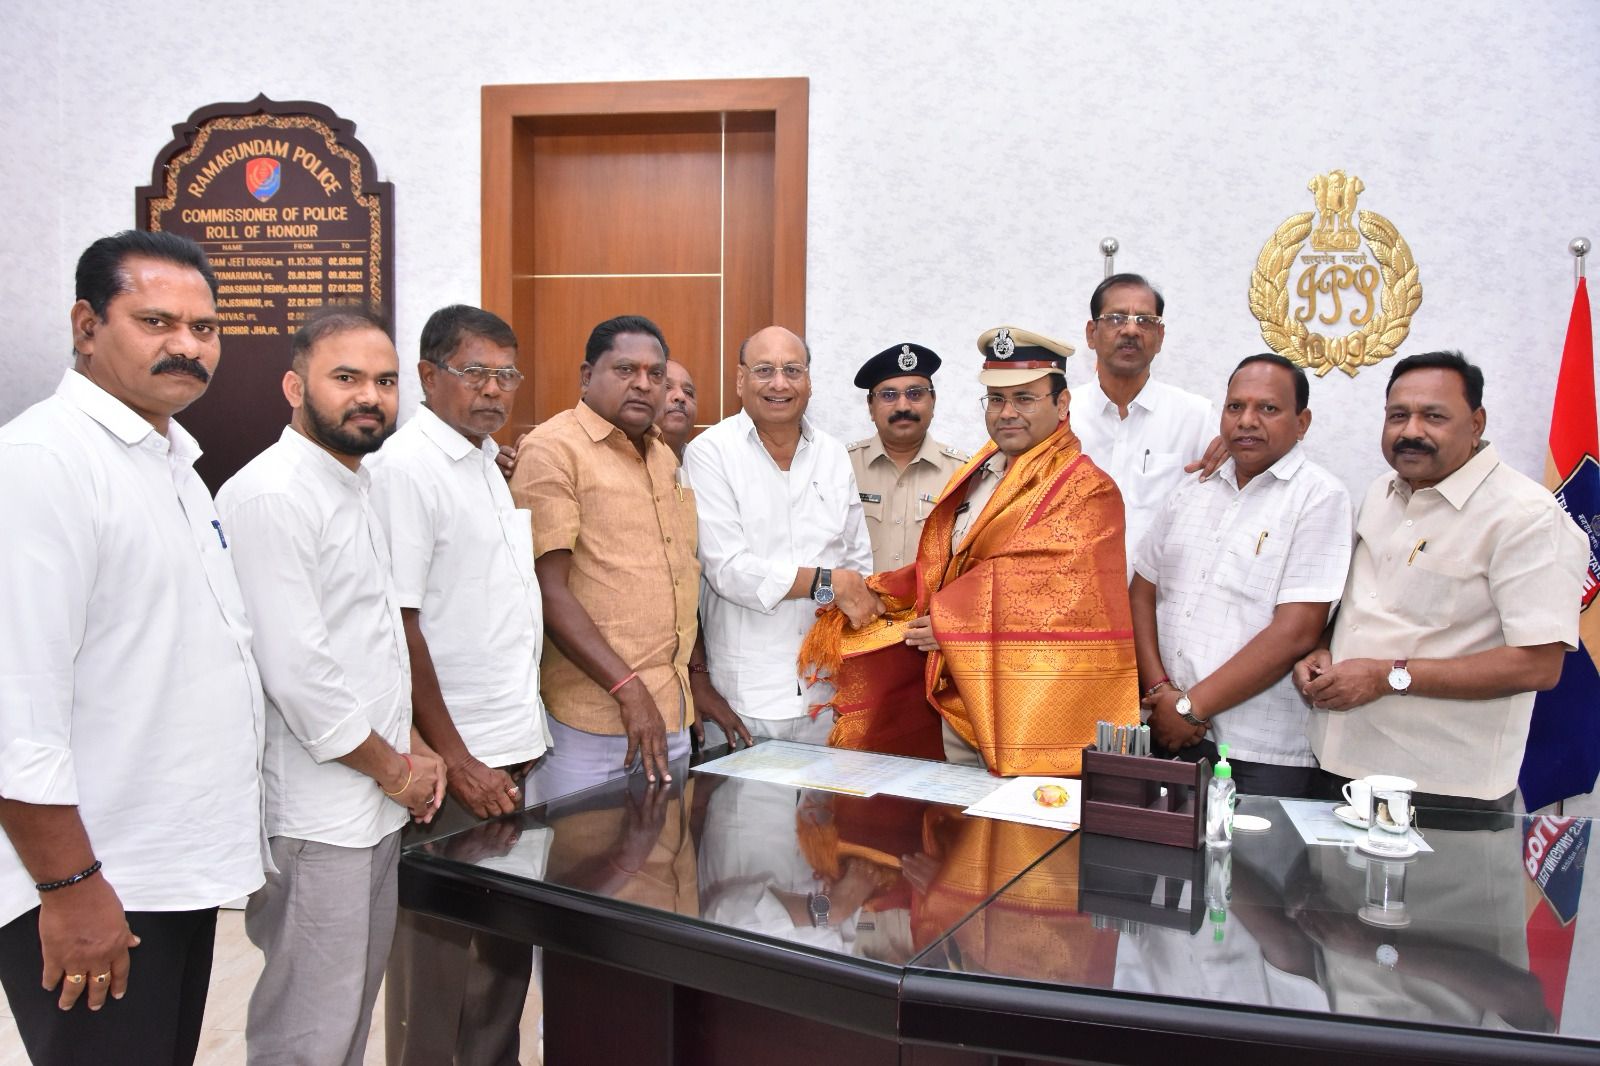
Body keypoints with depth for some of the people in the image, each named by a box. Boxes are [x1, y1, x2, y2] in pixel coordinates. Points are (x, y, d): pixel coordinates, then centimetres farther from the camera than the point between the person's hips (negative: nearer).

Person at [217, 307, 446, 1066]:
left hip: (377, 804, 9)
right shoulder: (270, 496, -17)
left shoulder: (356, 487, 13)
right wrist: (393, 768, -10)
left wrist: (412, 744, 9)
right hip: (316, 815, -9)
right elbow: (295, 670, -22)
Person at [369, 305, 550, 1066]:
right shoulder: (407, 468, -14)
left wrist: (511, 745, 14)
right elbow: (396, 627, -18)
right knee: (439, 951, 6)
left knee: (508, 943, 17)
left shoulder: (485, 460, 11)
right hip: (456, 760, -8)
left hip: (510, 747, 8)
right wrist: (456, 759, -17)